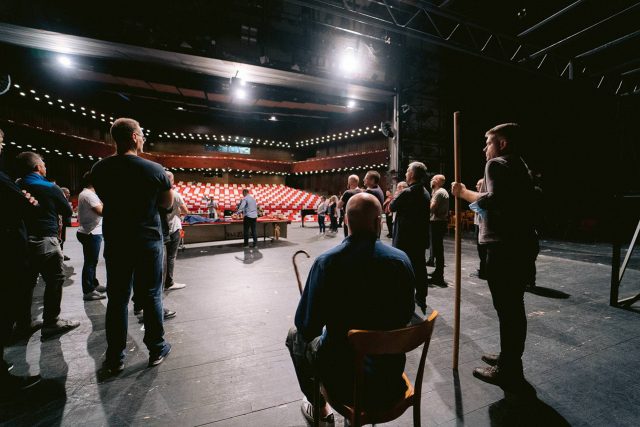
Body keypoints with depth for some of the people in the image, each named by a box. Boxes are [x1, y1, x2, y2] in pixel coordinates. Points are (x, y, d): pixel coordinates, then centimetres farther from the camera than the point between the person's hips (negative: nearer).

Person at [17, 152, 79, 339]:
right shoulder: (51, 188, -9)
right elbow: (67, 212, 0)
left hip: (22, 241, 6)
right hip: (45, 241, -6)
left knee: (27, 282, 15)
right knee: (55, 280, 1)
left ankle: (23, 321, 25)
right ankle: (51, 322, 4)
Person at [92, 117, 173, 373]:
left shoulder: (99, 169, -2)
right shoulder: (155, 170, -12)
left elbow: (106, 198, 12)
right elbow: (167, 204, 0)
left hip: (115, 242, 3)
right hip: (148, 241, -2)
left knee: (117, 299, 13)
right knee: (150, 297, 9)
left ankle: (115, 358, 23)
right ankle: (156, 350, 22)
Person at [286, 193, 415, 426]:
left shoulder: (326, 262, -22)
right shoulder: (402, 260, -14)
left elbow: (307, 328, -16)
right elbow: (405, 317, 0)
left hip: (343, 377, -3)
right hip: (390, 370, 4)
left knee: (295, 335, 24)